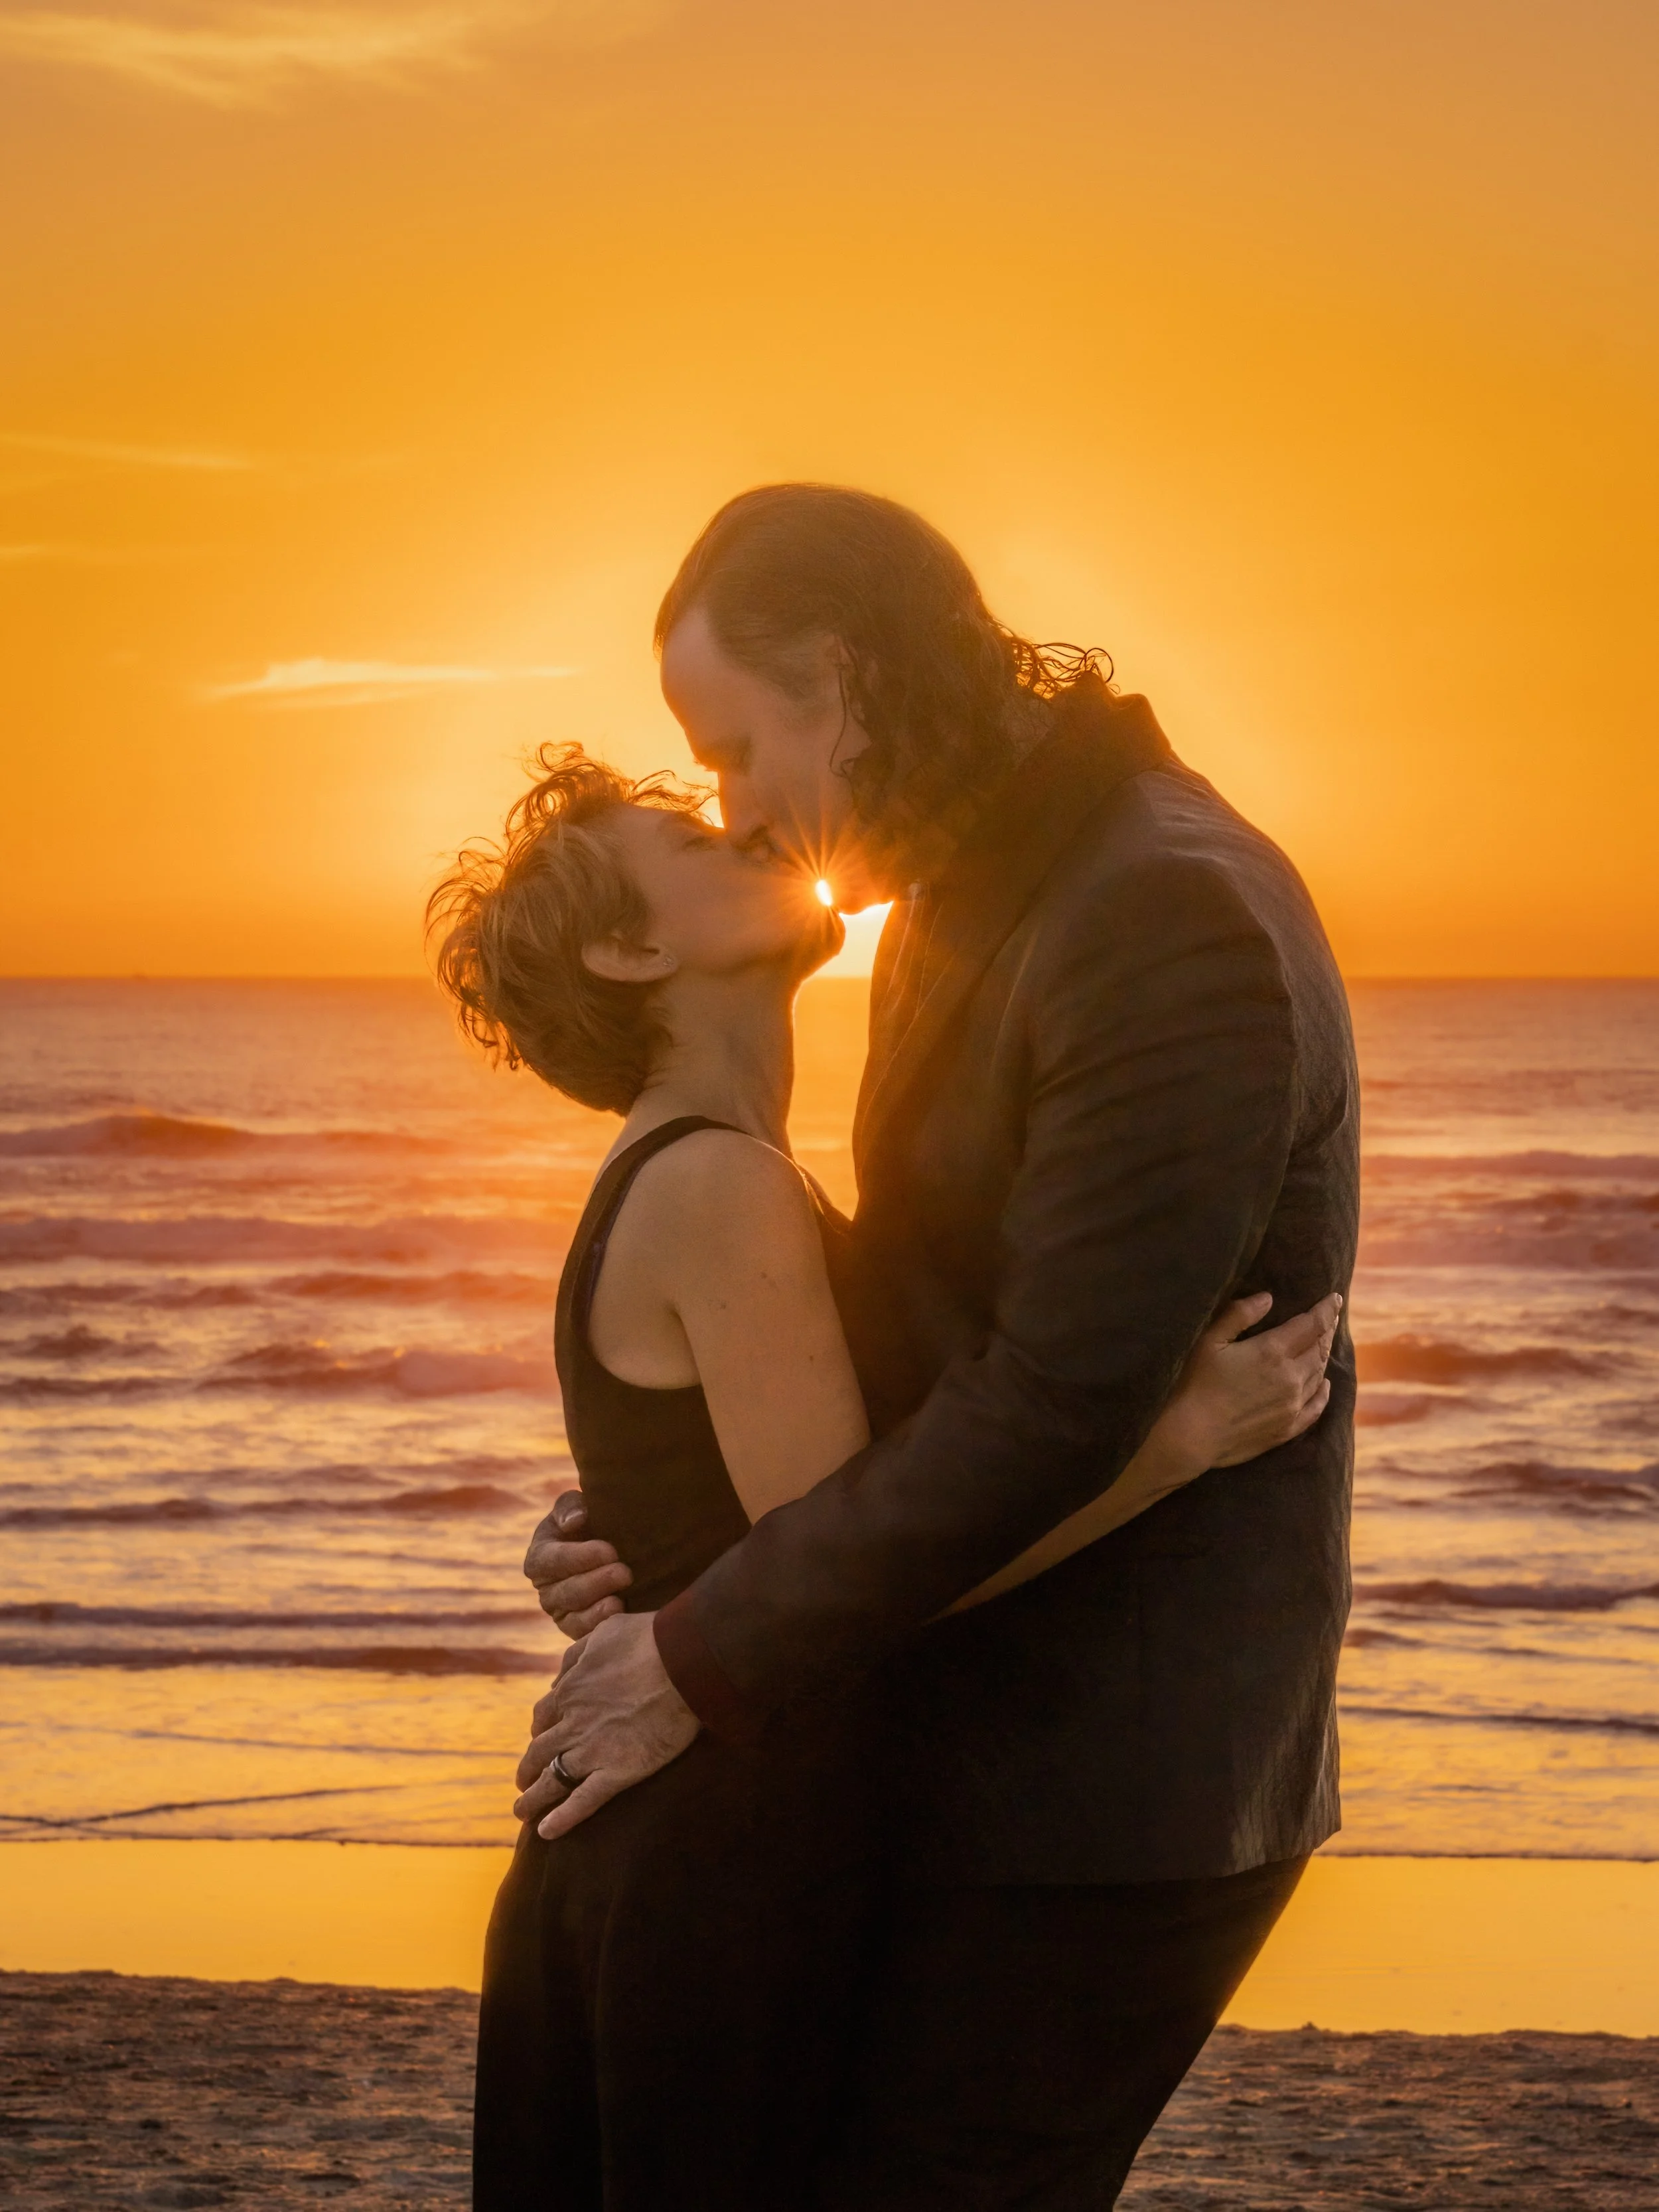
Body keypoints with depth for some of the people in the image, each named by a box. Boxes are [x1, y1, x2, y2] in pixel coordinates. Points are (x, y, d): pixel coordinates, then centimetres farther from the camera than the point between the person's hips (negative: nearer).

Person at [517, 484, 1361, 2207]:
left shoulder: (1172, 924, -22)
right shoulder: (977, 910, 10)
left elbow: (1056, 1408, -26)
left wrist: (703, 1663, -18)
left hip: (1107, 1789, -10)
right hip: (998, 1732, 10)